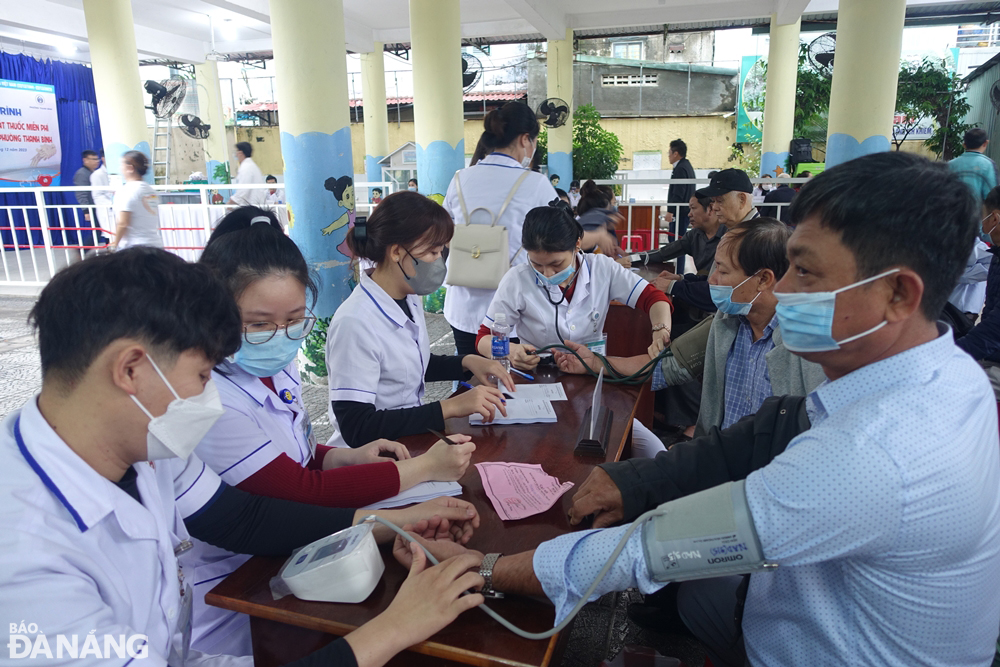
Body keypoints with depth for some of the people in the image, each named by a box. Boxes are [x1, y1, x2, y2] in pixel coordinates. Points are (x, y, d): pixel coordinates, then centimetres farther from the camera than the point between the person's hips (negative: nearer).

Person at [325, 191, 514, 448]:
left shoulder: (410, 299, 1)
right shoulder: (355, 323, -24)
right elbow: (357, 429, -25)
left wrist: (467, 362, 1)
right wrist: (450, 407, -26)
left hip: (412, 437, 7)